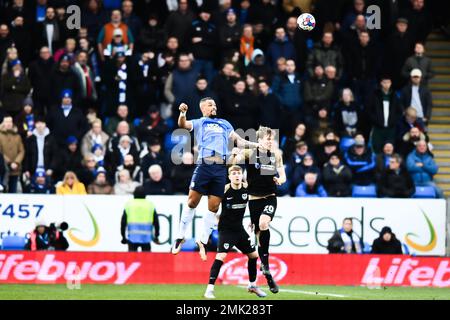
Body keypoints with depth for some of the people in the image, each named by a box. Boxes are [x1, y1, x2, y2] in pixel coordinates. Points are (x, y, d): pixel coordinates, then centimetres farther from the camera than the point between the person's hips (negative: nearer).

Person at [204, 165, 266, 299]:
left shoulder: (247, 188, -5)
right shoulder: (224, 190, -16)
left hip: (239, 229, 6)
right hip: (226, 229, -6)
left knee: (253, 255, 13)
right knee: (220, 256, -21)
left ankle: (252, 285, 33)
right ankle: (209, 289, -19)